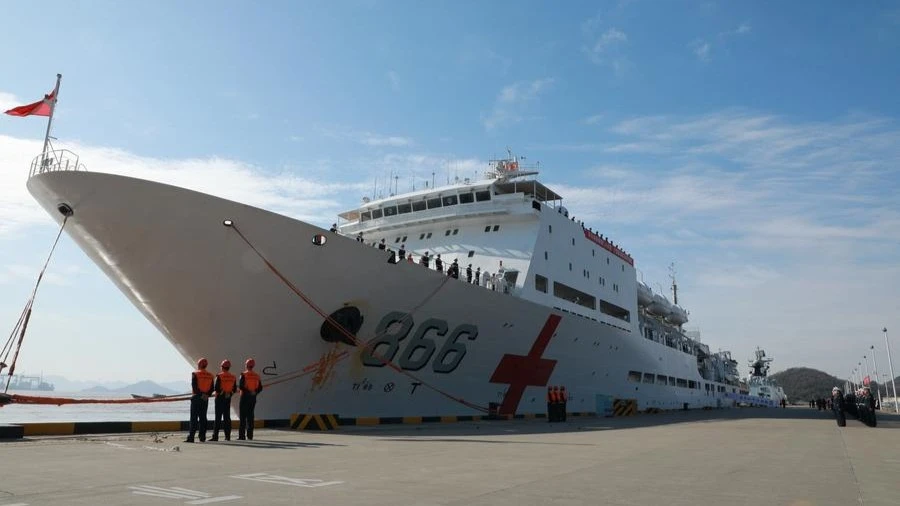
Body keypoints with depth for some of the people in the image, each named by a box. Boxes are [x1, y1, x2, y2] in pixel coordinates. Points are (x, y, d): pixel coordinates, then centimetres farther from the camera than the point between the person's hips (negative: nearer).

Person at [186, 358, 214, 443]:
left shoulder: (195, 374, -6)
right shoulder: (210, 375, 9)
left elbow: (194, 387, -14)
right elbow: (211, 388, 5)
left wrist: (200, 394, -9)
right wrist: (206, 395, -1)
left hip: (196, 398, -5)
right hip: (205, 399, 5)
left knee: (194, 418, -4)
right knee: (203, 417, 9)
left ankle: (191, 437, -7)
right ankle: (202, 437, 8)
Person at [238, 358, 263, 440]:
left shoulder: (244, 375, -8)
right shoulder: (257, 376, 8)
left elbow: (240, 386, -18)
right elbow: (260, 388, 6)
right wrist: (254, 392, 5)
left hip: (245, 397, -5)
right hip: (253, 397, 5)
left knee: (243, 416, 0)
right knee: (250, 416, 9)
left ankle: (241, 435, -2)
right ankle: (250, 435, 8)